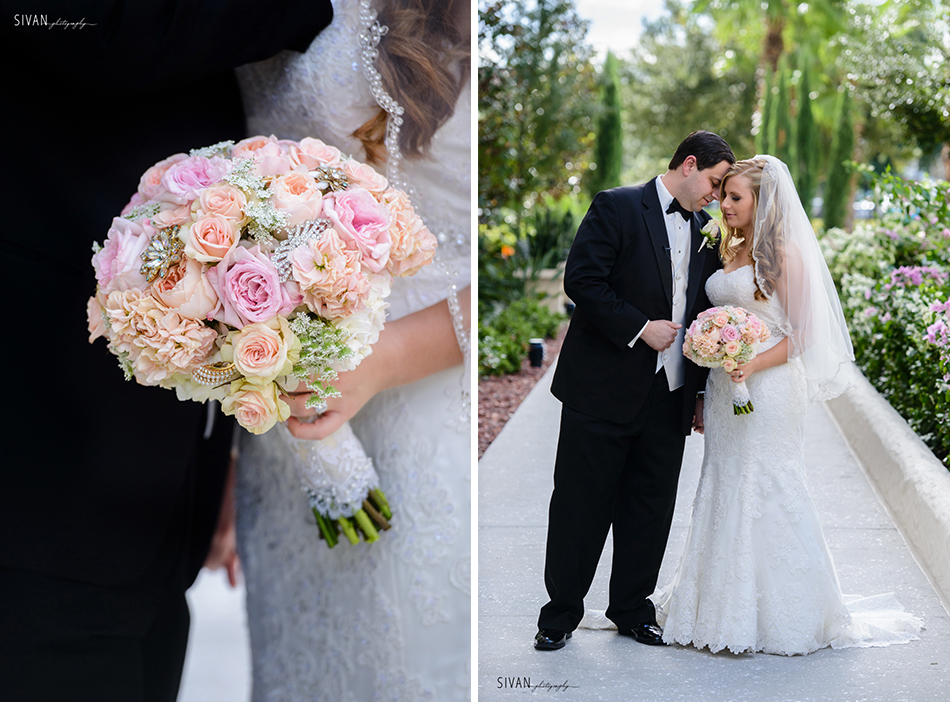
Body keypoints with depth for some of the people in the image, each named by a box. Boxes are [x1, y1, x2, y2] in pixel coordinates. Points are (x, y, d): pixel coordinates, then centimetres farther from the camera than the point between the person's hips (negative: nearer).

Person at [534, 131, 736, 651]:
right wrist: (641, 328, -16)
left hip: (669, 395, 6)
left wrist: (701, 392, 13)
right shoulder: (617, 208, -5)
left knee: (651, 506, 10)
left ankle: (632, 608, 24)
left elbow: (703, 313, 17)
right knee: (582, 505, 2)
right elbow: (581, 281, -13)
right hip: (603, 388, -6)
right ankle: (561, 613, 14)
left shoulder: (704, 232, 14)